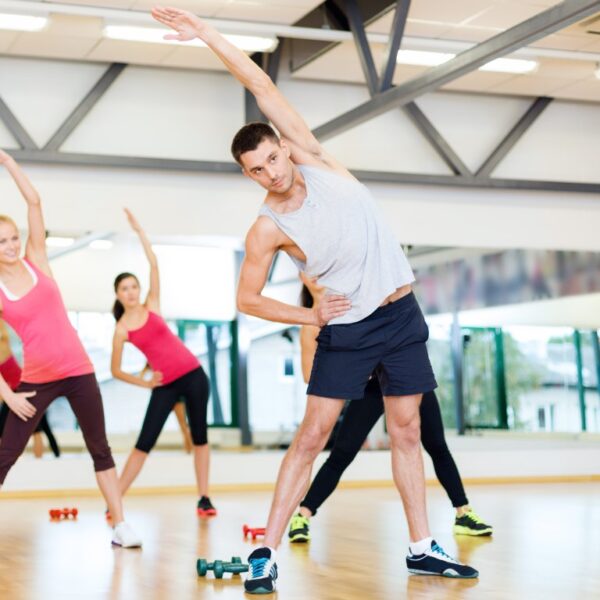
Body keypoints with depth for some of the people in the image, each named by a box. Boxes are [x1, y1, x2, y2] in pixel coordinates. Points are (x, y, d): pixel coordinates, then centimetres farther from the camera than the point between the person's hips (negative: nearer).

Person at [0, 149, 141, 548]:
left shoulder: (36, 261, 2)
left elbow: (34, 202, -4)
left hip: (78, 371, 2)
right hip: (36, 379, -2)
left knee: (100, 449, 6)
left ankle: (121, 526, 13)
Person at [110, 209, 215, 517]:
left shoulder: (151, 306, 3)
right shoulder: (122, 329, -2)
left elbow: (154, 264, -3)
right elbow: (115, 370, 1)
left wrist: (138, 229, -5)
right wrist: (145, 383, -5)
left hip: (193, 375, 2)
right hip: (165, 385, -2)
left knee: (199, 437, 4)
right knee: (144, 443, -5)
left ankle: (204, 498, 10)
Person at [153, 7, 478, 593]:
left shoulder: (315, 160, -4)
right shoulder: (267, 229, -10)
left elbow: (263, 87, -8)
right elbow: (247, 299, -3)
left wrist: (209, 33, -7)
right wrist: (309, 316, -8)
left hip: (401, 316, 3)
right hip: (345, 329, -3)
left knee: (406, 434, 8)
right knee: (310, 437, -6)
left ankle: (422, 549, 16)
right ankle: (266, 553, -2)